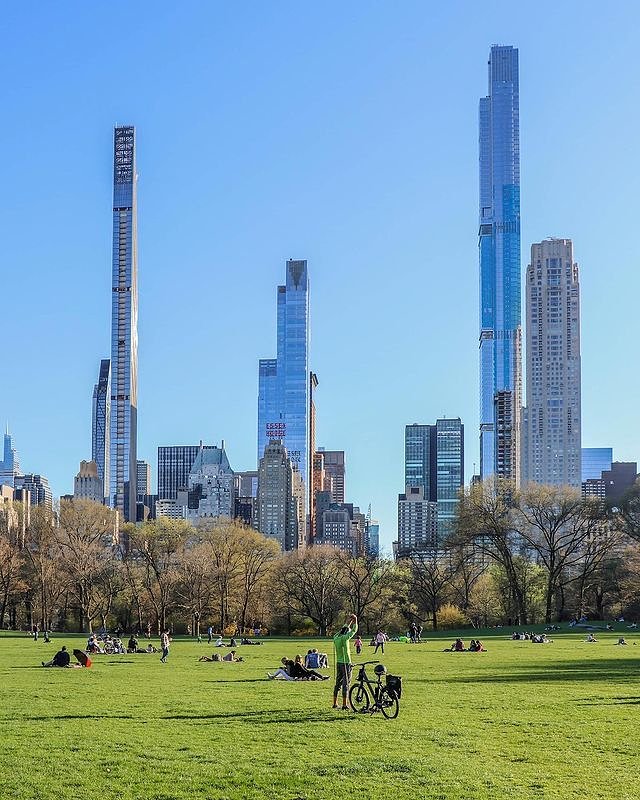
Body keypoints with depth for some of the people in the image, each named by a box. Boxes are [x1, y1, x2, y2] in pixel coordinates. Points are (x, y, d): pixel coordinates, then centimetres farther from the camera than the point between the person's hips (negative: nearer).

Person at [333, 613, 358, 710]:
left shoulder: (336, 637, 5)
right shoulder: (344, 638, -15)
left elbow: (344, 628, 22)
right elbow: (354, 630, -6)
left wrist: (350, 621, 27)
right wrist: (355, 621, 7)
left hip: (338, 662, 7)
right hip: (346, 663, -7)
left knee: (338, 682, 15)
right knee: (346, 683, -3)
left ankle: (335, 703, 19)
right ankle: (344, 705, -3)